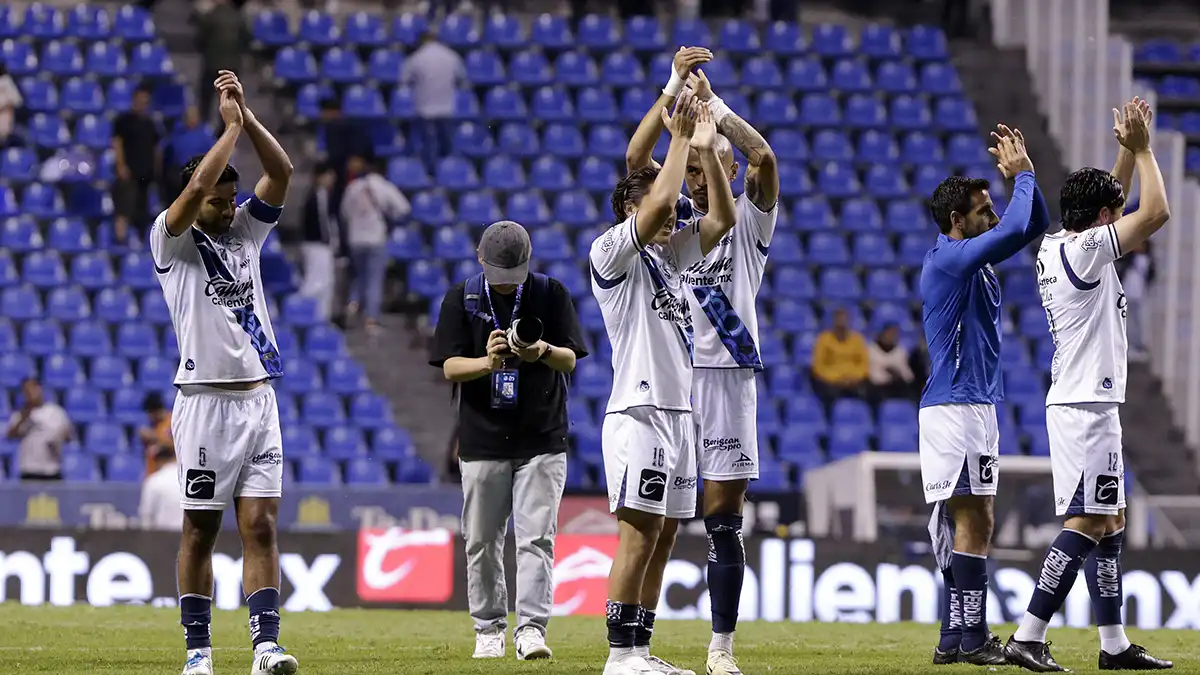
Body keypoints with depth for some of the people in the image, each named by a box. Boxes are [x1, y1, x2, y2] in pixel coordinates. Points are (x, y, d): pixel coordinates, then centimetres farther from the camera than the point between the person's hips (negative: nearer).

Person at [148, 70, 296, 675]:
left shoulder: (246, 232, 14)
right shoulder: (171, 241, -1)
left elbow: (280, 173, 3)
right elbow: (197, 187, -18)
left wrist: (246, 114, -5)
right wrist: (230, 127, -9)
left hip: (258, 398, 4)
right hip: (204, 401, -4)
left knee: (260, 524, -4)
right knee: (200, 530, 1)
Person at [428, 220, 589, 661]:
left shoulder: (551, 294, 1)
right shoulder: (462, 300, 2)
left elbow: (570, 361, -2)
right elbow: (450, 367, -4)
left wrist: (544, 352, -25)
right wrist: (487, 362, -25)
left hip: (542, 439, -1)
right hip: (482, 441, 1)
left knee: (536, 537, -9)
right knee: (482, 542, 6)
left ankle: (531, 628, -13)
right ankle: (489, 629, 17)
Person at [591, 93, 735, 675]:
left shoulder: (669, 253, 19)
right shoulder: (612, 251, -5)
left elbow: (722, 217, 15)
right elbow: (659, 203, -20)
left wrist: (705, 148, 6)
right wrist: (679, 139, -11)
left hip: (679, 410, 9)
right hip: (639, 411, -9)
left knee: (663, 536, 7)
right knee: (640, 532, -12)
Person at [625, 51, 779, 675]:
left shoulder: (748, 222, 8)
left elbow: (763, 157, -9)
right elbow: (635, 159, -1)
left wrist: (713, 106, -9)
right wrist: (674, 90, -8)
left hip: (729, 376, -1)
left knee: (724, 523, 0)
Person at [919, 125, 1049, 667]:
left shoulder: (974, 257, 15)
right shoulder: (947, 259, -13)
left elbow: (1033, 224, 23)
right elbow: (1017, 228, -23)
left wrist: (1023, 172, 8)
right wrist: (1021, 174, -8)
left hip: (975, 404, 10)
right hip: (955, 405, -10)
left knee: (970, 519, 9)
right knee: (972, 518, -11)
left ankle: (956, 637, 11)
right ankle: (971, 639, -12)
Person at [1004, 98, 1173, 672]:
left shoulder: (1055, 247, 12)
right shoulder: (1083, 251, -14)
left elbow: (1109, 201, 29)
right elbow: (1155, 213, -17)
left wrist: (1127, 150, 18)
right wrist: (1141, 148, -6)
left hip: (1079, 404, 10)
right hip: (1087, 406, -10)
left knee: (1110, 522, 12)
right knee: (1086, 523, -13)